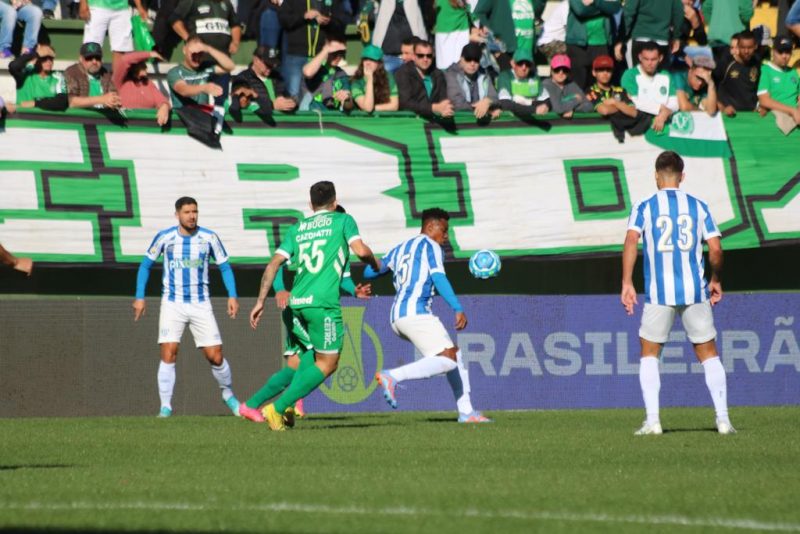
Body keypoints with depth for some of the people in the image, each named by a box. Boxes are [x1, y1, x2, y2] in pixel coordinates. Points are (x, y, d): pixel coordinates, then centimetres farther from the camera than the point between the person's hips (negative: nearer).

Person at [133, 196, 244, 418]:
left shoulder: (209, 238, -3)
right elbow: (146, 265, 7)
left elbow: (225, 266, 7)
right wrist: (139, 297, 0)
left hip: (201, 304, 1)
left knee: (215, 356, -2)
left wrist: (232, 296, -4)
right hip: (172, 304, -1)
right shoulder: (165, 237, -4)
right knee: (168, 354, -15)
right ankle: (165, 406, -9)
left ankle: (228, 394, 25)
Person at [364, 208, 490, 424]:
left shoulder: (400, 249, 24)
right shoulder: (430, 246, 2)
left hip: (397, 317, 9)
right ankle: (392, 376, -30)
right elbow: (438, 278, -13)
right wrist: (458, 309, -18)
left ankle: (466, 411, 10)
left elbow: (369, 272, 25)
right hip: (415, 313, -9)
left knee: (455, 353, 16)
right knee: (447, 360, -18)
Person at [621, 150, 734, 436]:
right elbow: (715, 248, 3)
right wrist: (715, 281, 19)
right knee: (708, 353, 11)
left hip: (658, 293, -1)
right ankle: (723, 418, 4)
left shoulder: (644, 207, 2)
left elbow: (631, 241, -12)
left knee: (649, 354, 11)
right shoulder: (698, 206, 7)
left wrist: (627, 283, -12)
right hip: (695, 290, 1)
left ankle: (652, 420, 0)